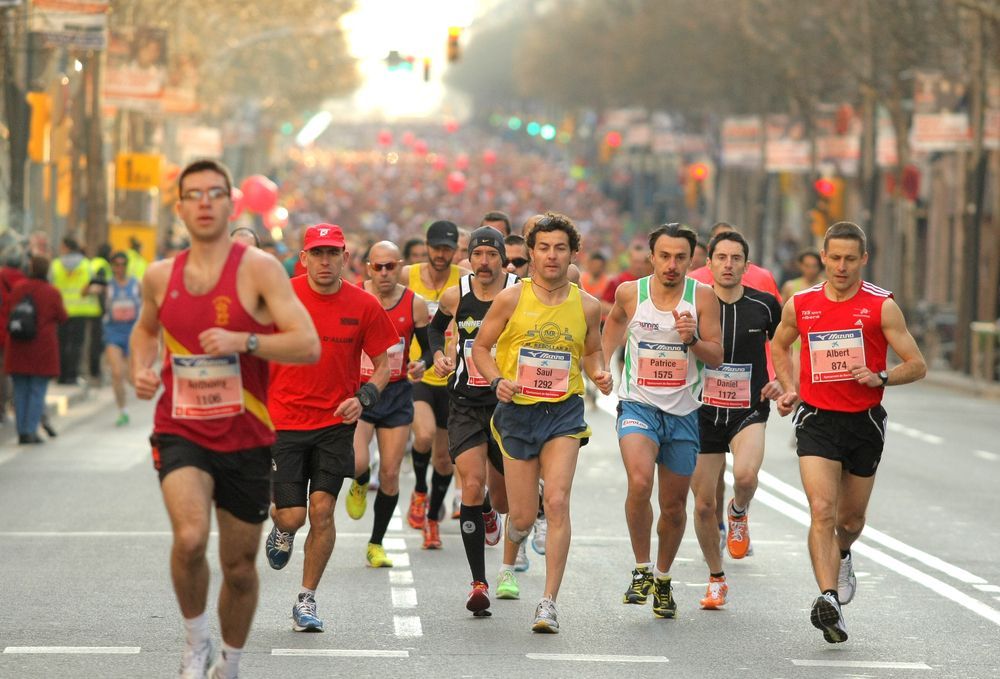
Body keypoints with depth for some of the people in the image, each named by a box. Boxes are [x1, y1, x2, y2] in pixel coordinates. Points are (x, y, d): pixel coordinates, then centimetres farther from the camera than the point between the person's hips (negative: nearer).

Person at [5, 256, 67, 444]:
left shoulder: (18, 287, -3)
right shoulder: (52, 292, -9)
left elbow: (8, 308, 5)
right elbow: (62, 317, -1)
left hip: (18, 348, 2)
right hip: (43, 347, -2)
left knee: (20, 391, 10)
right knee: (37, 392, 3)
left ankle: (22, 432, 8)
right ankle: (31, 431, -4)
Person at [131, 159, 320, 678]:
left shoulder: (258, 269, -7)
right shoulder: (160, 277, 4)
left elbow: (309, 345, -14)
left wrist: (243, 341, -26)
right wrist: (141, 370, 7)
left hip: (245, 439, 0)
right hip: (180, 434, 0)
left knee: (240, 566, 11)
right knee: (190, 537, -26)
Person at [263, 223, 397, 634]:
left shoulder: (364, 306, -3)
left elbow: (383, 364, 6)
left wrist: (364, 397, -12)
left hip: (336, 422, 1)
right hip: (283, 421, -1)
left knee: (322, 511, -5)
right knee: (292, 515, -5)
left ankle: (307, 601, 10)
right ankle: (282, 530, 34)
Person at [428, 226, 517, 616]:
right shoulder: (455, 297, -1)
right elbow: (436, 328, 22)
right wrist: (438, 354, 3)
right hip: (466, 404, 0)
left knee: (501, 498, 9)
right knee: (472, 487, -16)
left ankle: (490, 512, 51)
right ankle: (479, 583, -10)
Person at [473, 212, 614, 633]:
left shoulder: (587, 306, 2)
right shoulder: (511, 299, -3)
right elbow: (481, 348, 4)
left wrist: (599, 373, -3)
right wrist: (498, 381, -14)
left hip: (564, 413, 0)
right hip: (518, 411, 0)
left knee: (557, 501, -18)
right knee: (523, 517, 3)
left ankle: (549, 602, -14)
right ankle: (511, 556, 43)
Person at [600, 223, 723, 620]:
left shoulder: (702, 297, -6)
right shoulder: (630, 293, -4)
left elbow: (716, 358, -5)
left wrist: (692, 340, -23)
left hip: (683, 412, 2)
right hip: (638, 405, -2)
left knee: (674, 504, 11)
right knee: (640, 482, -27)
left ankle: (663, 579, 34)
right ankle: (641, 570, -10)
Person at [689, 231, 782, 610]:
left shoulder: (765, 305, -2)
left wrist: (782, 382, -3)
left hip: (749, 411, -1)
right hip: (704, 412, 1)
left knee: (745, 476, -30)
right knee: (703, 504, 3)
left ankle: (739, 513, 7)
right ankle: (716, 580, 24)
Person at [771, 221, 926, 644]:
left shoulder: (881, 306, -6)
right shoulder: (800, 305, 1)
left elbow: (917, 366, -4)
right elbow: (780, 345, 23)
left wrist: (880, 378, -22)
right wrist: (789, 389, 9)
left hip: (864, 422, 0)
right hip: (817, 421, 0)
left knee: (851, 518, 15)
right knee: (822, 510, -19)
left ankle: (842, 557, 50)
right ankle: (828, 598, -27)